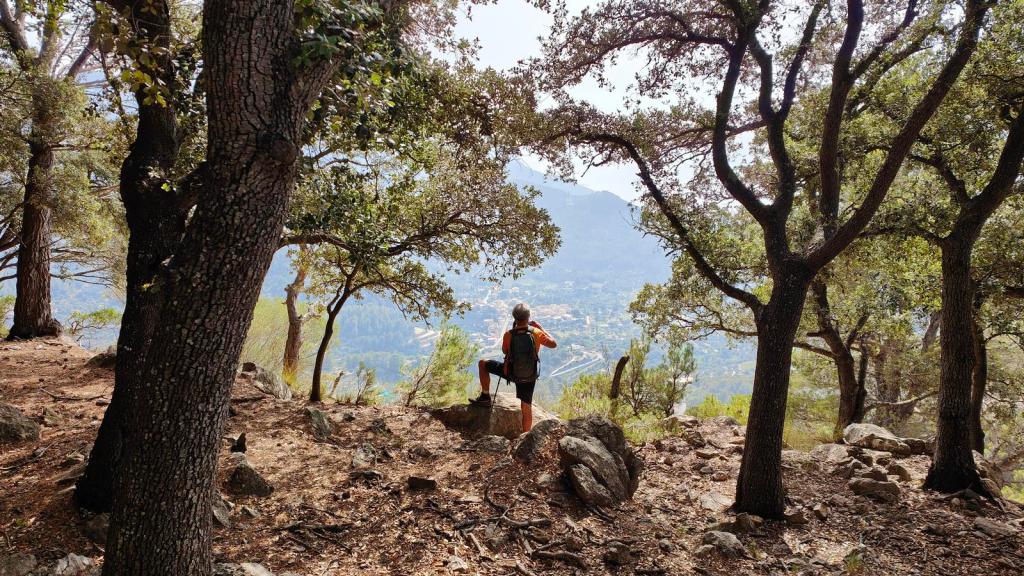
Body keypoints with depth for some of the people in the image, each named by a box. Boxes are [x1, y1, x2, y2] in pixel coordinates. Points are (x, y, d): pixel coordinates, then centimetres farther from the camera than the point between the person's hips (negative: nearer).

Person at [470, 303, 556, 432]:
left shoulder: (509, 335, -19)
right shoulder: (537, 333, -17)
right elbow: (554, 344, -1)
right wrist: (541, 328, 4)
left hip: (511, 372, -1)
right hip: (530, 375, 1)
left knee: (483, 363, 18)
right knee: (527, 406, 14)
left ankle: (485, 397, 21)